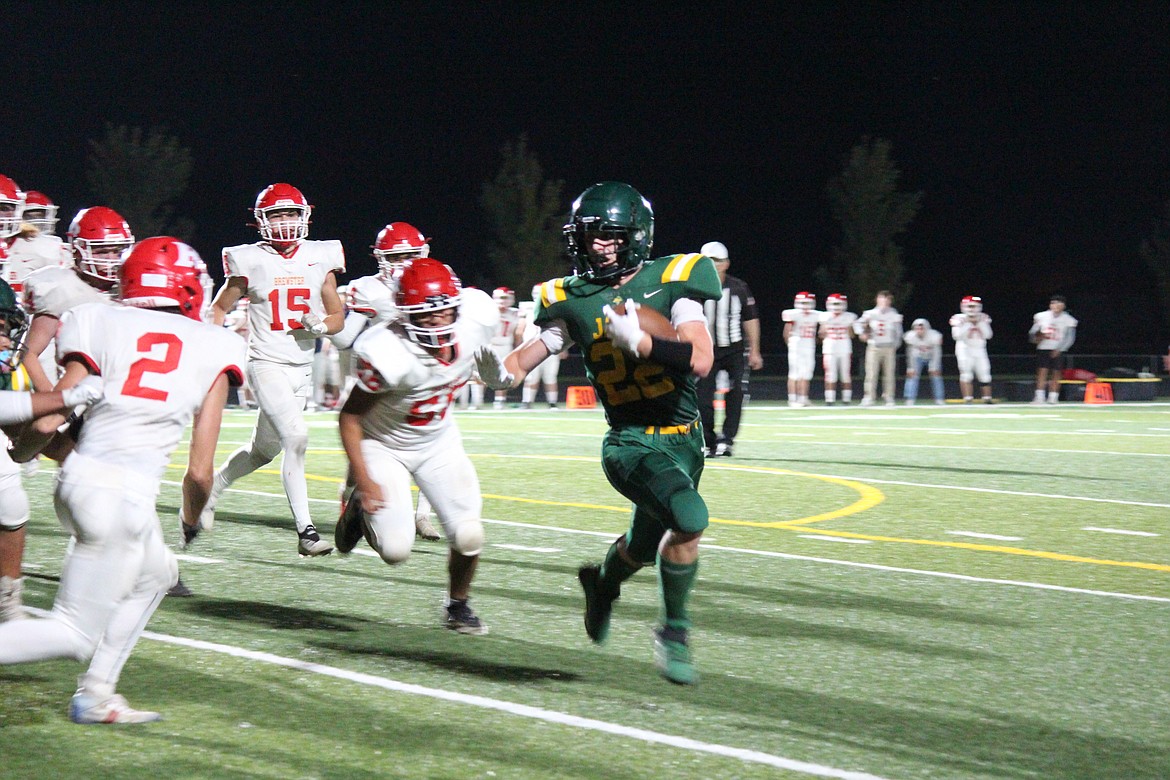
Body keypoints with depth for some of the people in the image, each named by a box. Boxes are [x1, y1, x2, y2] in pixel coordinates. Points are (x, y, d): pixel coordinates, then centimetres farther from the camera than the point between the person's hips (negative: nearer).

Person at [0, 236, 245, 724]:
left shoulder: (101, 324, 8)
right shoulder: (213, 349, 5)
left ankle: (95, 696, 27)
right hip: (125, 496, -5)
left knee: (156, 574, 30)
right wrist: (192, 520, 23)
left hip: (78, 477, 5)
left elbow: (47, 423, -1)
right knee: (75, 635, 7)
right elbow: (199, 472, 3)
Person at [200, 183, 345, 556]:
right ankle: (305, 530, -19)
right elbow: (218, 309, 10)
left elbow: (338, 317, 11)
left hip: (302, 368, 5)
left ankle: (209, 492, 40)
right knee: (295, 437, -22)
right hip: (267, 365, -5)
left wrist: (320, 324, -11)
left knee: (264, 449, 16)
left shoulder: (320, 258, 4)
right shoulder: (250, 262, -4)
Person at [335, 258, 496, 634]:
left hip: (439, 442, 4)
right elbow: (349, 417, -22)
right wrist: (365, 482, -22)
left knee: (468, 537, -8)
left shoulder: (475, 324, -22)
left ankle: (457, 605, 22)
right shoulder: (390, 356, -35)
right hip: (383, 444, -4)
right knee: (395, 550, -14)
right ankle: (360, 510, 21)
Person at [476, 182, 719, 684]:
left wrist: (638, 342, -31)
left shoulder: (670, 283, -8)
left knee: (646, 545, 21)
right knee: (689, 519, -28)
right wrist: (501, 373, -25)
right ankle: (674, 631, -7)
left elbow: (701, 360, -18)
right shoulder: (576, 302, -2)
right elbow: (527, 357, -2)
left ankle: (602, 582, 56)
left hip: (685, 440, 3)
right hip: (632, 442, -3)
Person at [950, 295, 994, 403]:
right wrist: (966, 324, -19)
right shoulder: (959, 319, -6)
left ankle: (987, 397, 14)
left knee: (984, 373, 3)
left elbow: (987, 335, -3)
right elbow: (957, 336, -16)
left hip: (979, 350, 4)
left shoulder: (983, 319, 4)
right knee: (966, 373, -14)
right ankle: (968, 398, -13)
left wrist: (981, 323, -13)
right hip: (965, 349, -4)